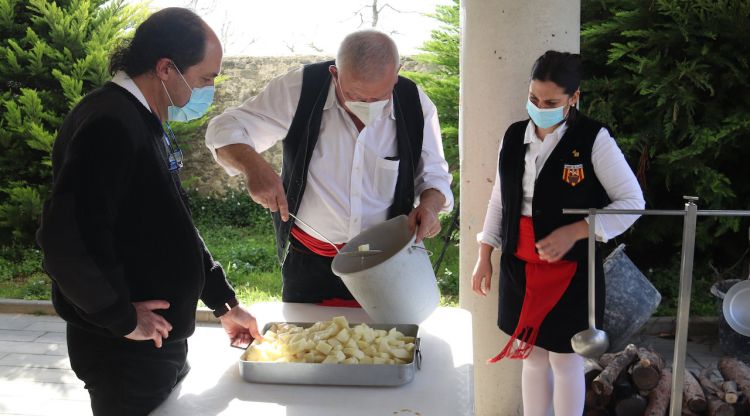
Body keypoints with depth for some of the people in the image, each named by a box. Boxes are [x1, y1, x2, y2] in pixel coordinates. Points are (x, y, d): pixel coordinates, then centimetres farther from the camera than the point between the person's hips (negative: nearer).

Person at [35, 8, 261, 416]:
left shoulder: (145, 123, 9)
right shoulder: (109, 125, -23)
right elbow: (66, 240, -33)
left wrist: (223, 302, 14)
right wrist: (122, 320, -19)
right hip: (125, 352, -9)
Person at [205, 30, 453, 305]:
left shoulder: (415, 106, -12)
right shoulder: (299, 90, -18)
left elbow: (433, 175, 1)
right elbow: (225, 130, -13)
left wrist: (429, 205, -22)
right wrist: (253, 166, -34)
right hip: (309, 260, -1)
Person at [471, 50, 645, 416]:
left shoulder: (594, 139, -12)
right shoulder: (514, 136, 3)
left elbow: (633, 201, -10)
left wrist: (574, 232, -20)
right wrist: (484, 257, 8)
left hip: (569, 271, -4)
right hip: (519, 268, 5)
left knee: (565, 361, 9)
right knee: (532, 357, 17)